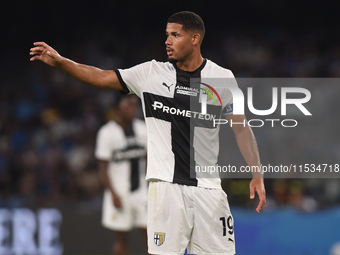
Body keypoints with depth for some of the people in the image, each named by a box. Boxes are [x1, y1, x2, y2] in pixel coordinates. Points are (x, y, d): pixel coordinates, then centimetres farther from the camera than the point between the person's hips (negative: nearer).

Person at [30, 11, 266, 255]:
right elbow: (101, 77, 1)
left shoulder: (222, 78, 2)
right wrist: (60, 61, -11)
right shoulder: (152, 73, 3)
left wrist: (257, 174, -3)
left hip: (206, 187, 0)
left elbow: (241, 127, 4)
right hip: (165, 185, 0)